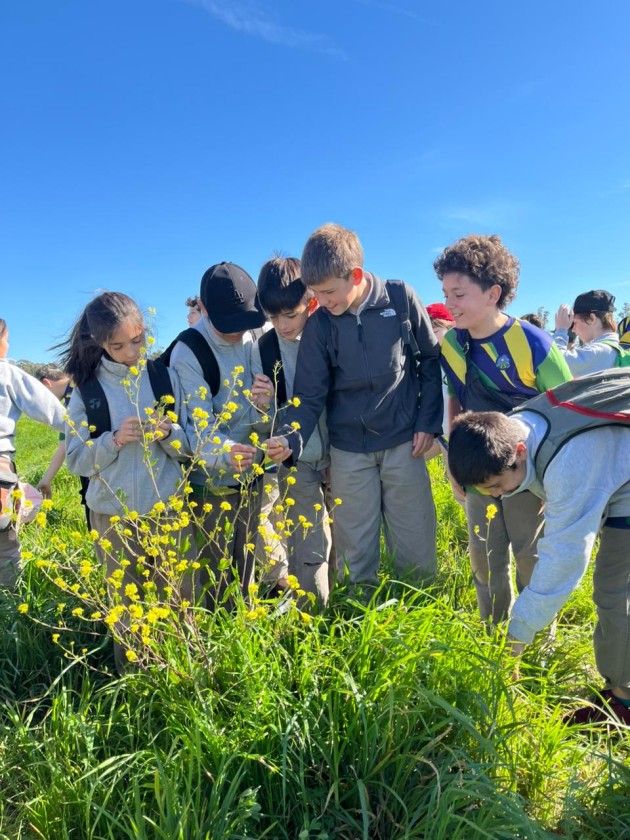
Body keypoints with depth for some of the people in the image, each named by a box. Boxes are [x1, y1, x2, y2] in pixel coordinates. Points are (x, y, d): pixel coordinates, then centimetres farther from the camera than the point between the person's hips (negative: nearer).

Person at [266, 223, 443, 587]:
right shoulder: (319, 324, -5)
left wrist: (429, 422, -2)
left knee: (417, 547, 8)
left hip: (404, 443, -1)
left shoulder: (401, 298, -6)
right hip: (349, 450, 1)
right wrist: (290, 438, -23)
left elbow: (432, 360, 3)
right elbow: (310, 396, -5)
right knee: (357, 549, 10)